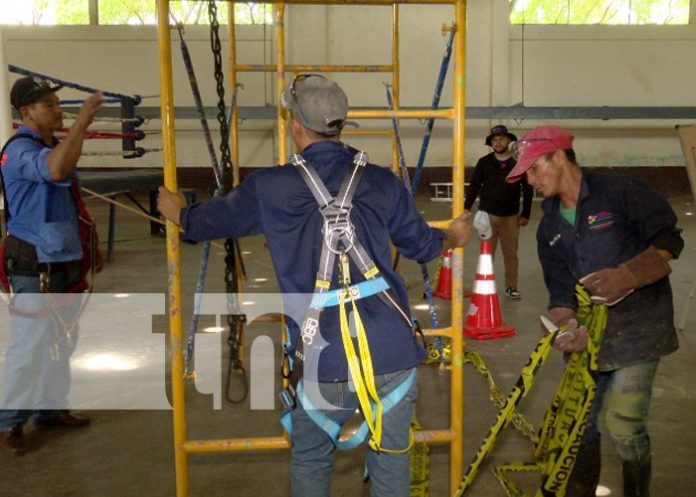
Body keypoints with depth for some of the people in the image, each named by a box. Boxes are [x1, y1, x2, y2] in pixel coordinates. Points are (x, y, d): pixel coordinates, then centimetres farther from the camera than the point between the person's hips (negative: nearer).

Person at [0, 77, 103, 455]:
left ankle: (49, 407, 28)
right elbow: (56, 170, -39)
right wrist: (83, 119, -35)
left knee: (61, 342, 15)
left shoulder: (53, 146, 13)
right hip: (34, 266, -9)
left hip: (63, 261, 9)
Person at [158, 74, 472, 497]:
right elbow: (421, 244, 15)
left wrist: (178, 212, 38)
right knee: (391, 460, 16)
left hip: (325, 364, -1)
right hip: (394, 355, 1)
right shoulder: (382, 182, 2)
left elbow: (213, 220, 15)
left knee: (310, 461, 22)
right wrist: (454, 237, 38)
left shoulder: (271, 189, -2)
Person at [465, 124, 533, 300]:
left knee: (511, 253, 6)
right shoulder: (484, 162, 1)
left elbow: (528, 190, 2)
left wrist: (525, 214, 0)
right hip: (487, 214, 0)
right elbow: (473, 187, 4)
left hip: (511, 216, 0)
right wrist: (466, 208, -3)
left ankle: (511, 287, 16)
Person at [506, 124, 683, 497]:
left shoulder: (620, 193, -7)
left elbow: (668, 241, -7)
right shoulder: (549, 228, 11)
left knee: (624, 426, -9)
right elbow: (560, 287, 7)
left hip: (637, 329, -6)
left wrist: (628, 276, -22)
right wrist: (569, 324, -12)